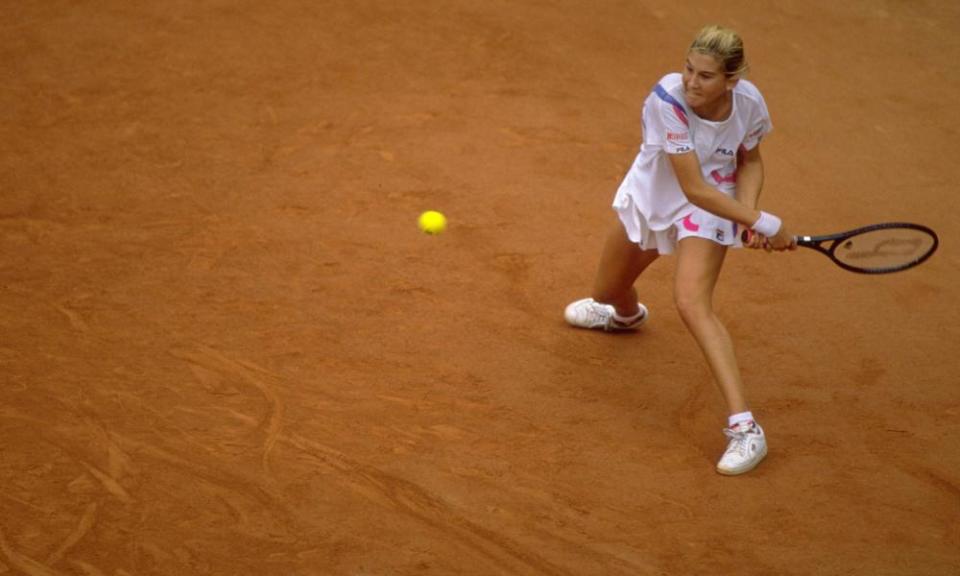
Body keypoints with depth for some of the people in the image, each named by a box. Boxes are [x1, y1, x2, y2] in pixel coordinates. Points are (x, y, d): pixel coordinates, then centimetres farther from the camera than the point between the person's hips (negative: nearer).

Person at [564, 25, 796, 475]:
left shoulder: (749, 102, -24)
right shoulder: (667, 99, -34)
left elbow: (750, 162, -2)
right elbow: (692, 187, -33)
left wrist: (747, 210, -20)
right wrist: (762, 223, -33)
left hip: (709, 210, -2)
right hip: (651, 196, 2)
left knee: (692, 304, -25)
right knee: (607, 292, 21)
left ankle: (744, 428, -28)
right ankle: (627, 315, 64)